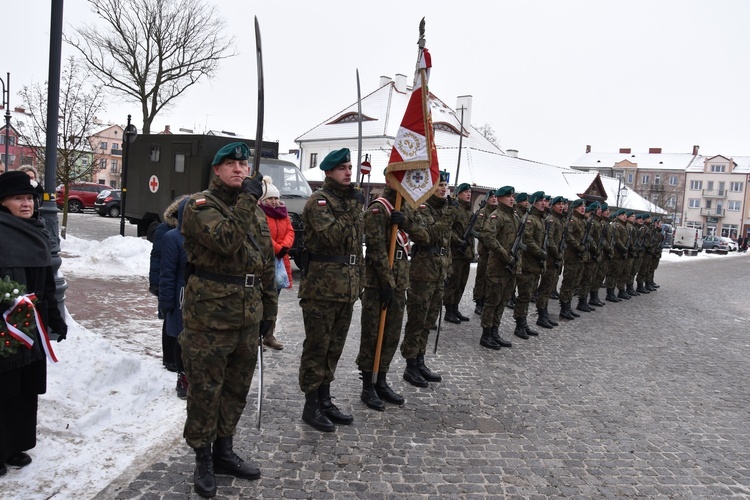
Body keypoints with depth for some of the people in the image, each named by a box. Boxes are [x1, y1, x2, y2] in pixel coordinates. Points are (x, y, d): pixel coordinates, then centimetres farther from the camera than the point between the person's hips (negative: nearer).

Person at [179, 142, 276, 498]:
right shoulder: (200, 205, -6)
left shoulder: (255, 212, 14)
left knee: (236, 390, 16)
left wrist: (269, 309, 15)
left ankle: (223, 451, 33)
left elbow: (267, 264, 17)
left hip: (248, 319, 6)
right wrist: (247, 199, -18)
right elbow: (226, 239, -27)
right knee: (205, 392, 4)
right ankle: (203, 459, 22)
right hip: (210, 319, -6)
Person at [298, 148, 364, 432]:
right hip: (322, 287, -8)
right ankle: (311, 407, 12)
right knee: (316, 347, 1)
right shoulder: (319, 201, -8)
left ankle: (325, 401, 27)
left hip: (346, 288, 8)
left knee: (334, 347, 15)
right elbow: (332, 235, -24)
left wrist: (359, 280, 20)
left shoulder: (350, 201, 18)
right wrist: (354, 209, -17)